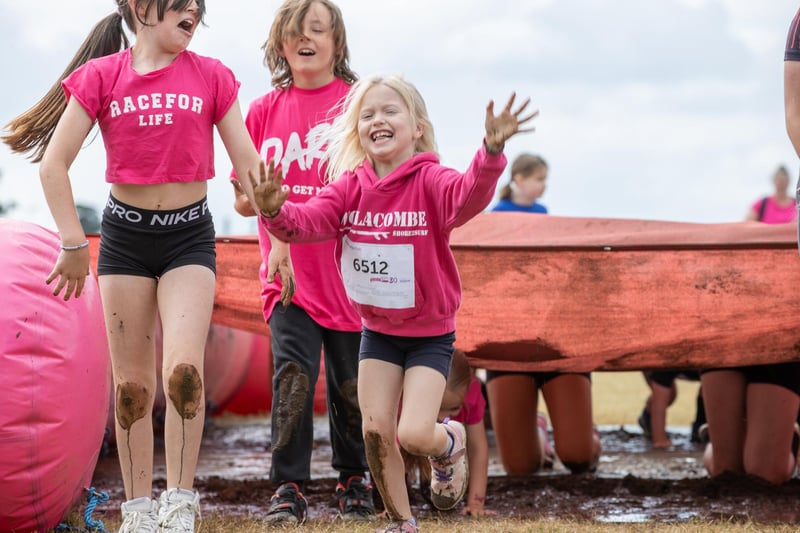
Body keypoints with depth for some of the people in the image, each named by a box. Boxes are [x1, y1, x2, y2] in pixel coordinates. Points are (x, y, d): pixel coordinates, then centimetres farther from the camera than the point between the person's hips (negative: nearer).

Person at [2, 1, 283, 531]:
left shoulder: (211, 76, 0)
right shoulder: (101, 76, -3)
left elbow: (248, 164, 4)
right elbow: (54, 163, -3)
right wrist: (74, 243, -6)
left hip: (190, 234, 0)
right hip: (125, 235, 0)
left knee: (184, 372, -17)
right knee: (132, 385, 4)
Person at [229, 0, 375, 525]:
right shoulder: (265, 110, 7)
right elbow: (244, 200, 11)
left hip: (347, 272, -1)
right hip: (288, 272, 1)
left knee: (350, 384, 8)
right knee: (292, 376, -10)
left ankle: (354, 481, 27)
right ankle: (289, 489, -1)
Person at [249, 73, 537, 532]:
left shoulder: (429, 181, -18)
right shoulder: (350, 187, -4)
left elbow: (467, 196, -40)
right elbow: (308, 221, -16)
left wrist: (491, 153, -60)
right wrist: (275, 211, -40)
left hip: (430, 334, -4)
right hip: (377, 330, 4)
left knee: (413, 433, -15)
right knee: (375, 430, 1)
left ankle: (451, 443, 23)